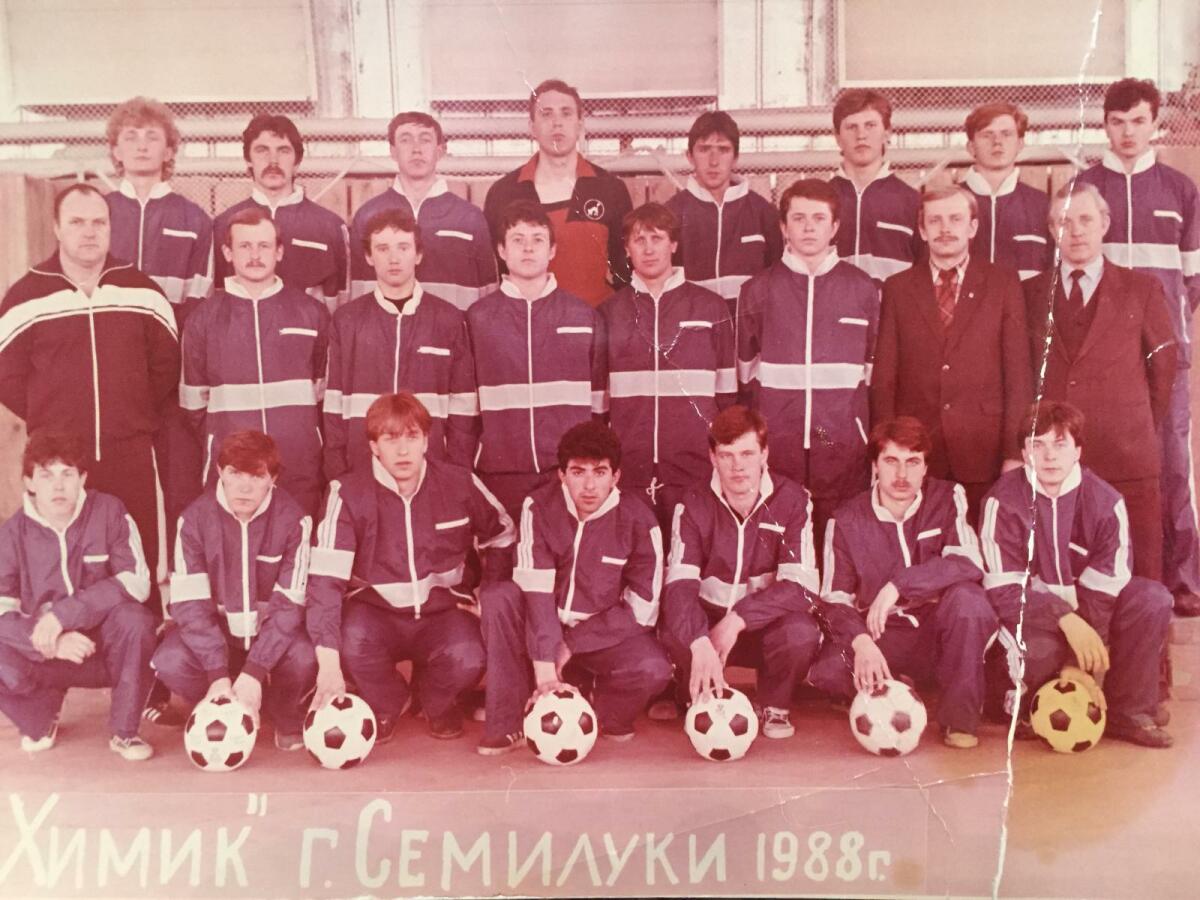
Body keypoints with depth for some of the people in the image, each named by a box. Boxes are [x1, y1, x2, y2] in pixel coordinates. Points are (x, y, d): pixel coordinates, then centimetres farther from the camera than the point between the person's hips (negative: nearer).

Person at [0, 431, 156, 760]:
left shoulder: (109, 512, -10)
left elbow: (136, 583, -20)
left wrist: (62, 614, -28)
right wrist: (50, 641, -32)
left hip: (110, 647, -1)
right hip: (48, 655, 1)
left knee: (134, 618, -34)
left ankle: (124, 731, -11)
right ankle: (41, 718, 8)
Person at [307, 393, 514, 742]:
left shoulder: (460, 485, -9)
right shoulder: (349, 493, -16)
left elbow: (502, 539, 9)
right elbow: (325, 578, -23)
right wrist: (329, 663, -33)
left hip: (442, 612, 1)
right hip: (377, 614, -1)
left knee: (468, 660, -30)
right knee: (352, 638, -34)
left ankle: (437, 702, 10)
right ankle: (387, 703, 3)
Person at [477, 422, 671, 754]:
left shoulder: (638, 521, -14)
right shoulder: (539, 506, -13)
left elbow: (641, 611, -12)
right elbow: (535, 590, -21)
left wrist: (572, 645, -17)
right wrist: (544, 664, -32)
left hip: (607, 638, -1)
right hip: (546, 628, 1)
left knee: (653, 669, -31)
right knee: (497, 598, -27)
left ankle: (607, 714, 4)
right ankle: (506, 725, -18)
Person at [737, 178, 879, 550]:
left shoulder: (862, 289, 8)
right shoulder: (757, 291, 8)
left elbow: (874, 366, 15)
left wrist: (850, 412, 9)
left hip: (843, 445, 0)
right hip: (776, 445, 0)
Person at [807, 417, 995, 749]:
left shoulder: (947, 498, -4)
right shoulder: (847, 520, -2)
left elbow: (969, 564, -20)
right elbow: (834, 598, -6)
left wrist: (897, 586, -30)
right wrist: (861, 642, -27)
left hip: (939, 634, 0)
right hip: (879, 638, 0)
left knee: (968, 598, -33)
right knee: (827, 668, -30)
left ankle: (960, 716, -15)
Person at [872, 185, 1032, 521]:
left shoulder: (1003, 284, 7)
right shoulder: (898, 288, 9)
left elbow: (1019, 372, 3)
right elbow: (884, 377, 6)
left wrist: (1015, 453, -5)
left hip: (984, 453, 0)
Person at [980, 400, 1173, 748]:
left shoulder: (1105, 501, -10)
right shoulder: (1003, 501, -16)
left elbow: (1102, 589, -14)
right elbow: (1003, 589, -19)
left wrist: (1082, 666, -22)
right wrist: (1065, 619, -33)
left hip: (1083, 608, 4)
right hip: (1030, 610, -3)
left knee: (1154, 599, -21)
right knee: (1040, 649, -36)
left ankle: (1128, 713, -10)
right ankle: (1024, 706, 1)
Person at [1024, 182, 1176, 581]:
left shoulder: (1142, 289, 7)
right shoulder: (1031, 293, 10)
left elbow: (1162, 367, 12)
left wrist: (1139, 427, 13)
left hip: (1126, 458, -1)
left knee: (1140, 579, 0)